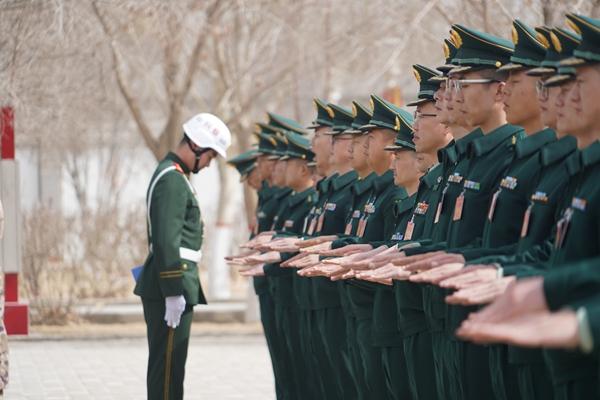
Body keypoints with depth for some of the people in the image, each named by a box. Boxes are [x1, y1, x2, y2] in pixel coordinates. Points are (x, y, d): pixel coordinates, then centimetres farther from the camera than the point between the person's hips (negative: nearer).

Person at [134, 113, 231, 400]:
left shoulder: (172, 175, 17)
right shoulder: (173, 180, -15)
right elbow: (166, 241, -22)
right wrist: (174, 292, -23)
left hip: (174, 284, 10)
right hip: (171, 288, -10)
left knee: (166, 366, 13)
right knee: (168, 367, -8)